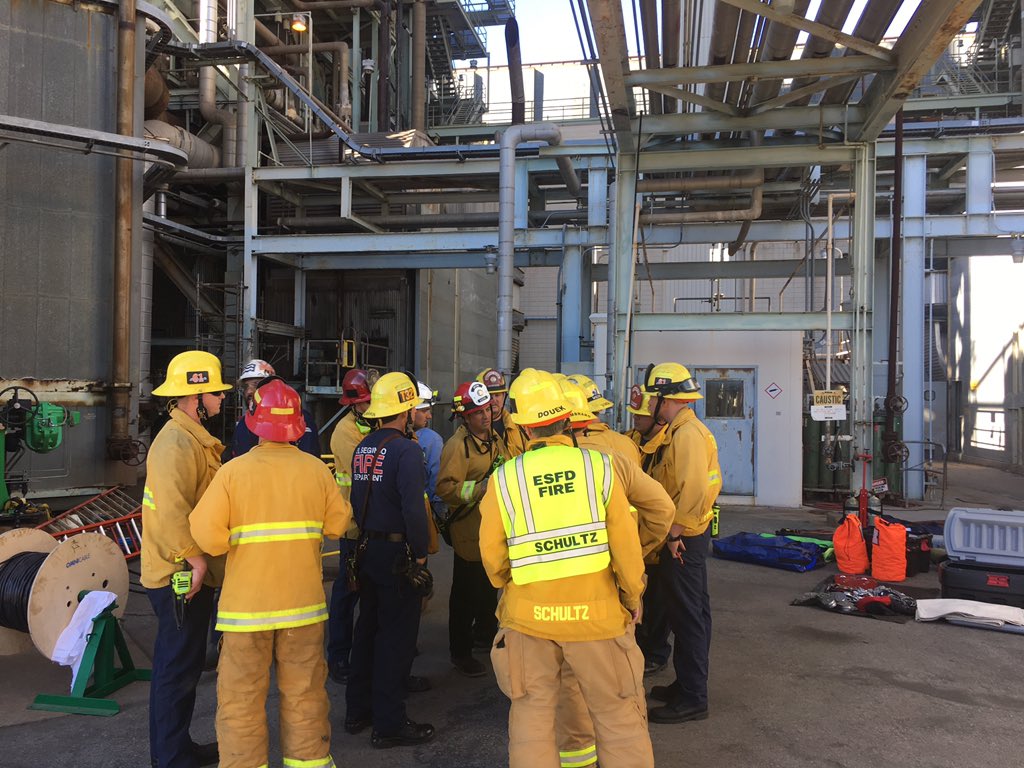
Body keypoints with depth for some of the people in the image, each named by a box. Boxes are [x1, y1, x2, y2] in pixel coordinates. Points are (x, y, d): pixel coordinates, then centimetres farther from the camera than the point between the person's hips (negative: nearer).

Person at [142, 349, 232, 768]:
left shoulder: (193, 438, 13)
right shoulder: (177, 443, -20)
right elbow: (171, 507, -31)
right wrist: (192, 556, -28)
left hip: (185, 573, 11)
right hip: (181, 575, -11)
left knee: (177, 663, 20)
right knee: (180, 666, 0)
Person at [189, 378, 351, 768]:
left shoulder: (233, 471, -12)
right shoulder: (316, 469, -6)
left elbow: (208, 535, -16)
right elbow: (337, 524, 0)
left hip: (247, 603, -2)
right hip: (303, 601, 2)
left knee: (242, 695, 11)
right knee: (304, 691, 16)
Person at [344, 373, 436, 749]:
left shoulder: (362, 448, 6)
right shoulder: (406, 450, -18)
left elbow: (356, 497, 12)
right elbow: (413, 509, -23)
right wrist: (420, 555, -16)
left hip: (367, 549, 8)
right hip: (397, 553, -8)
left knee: (368, 628, 18)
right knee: (396, 636, 1)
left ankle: (358, 710, 29)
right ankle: (389, 724, 9)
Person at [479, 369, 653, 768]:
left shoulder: (504, 478, -7)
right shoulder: (598, 466, -9)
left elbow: (491, 555, -1)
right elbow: (625, 543, -6)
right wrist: (633, 595, 9)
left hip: (528, 614, 1)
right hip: (594, 612, -1)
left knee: (532, 715, 15)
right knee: (619, 717, 13)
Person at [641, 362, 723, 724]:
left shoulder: (687, 435, -19)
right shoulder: (680, 431, 13)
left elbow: (694, 491, -28)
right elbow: (710, 483, 19)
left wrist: (674, 532, -21)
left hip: (683, 540, -11)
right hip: (688, 535, 11)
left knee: (688, 616, -2)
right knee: (693, 613, 17)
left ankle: (692, 698, 7)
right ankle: (688, 684, 30)